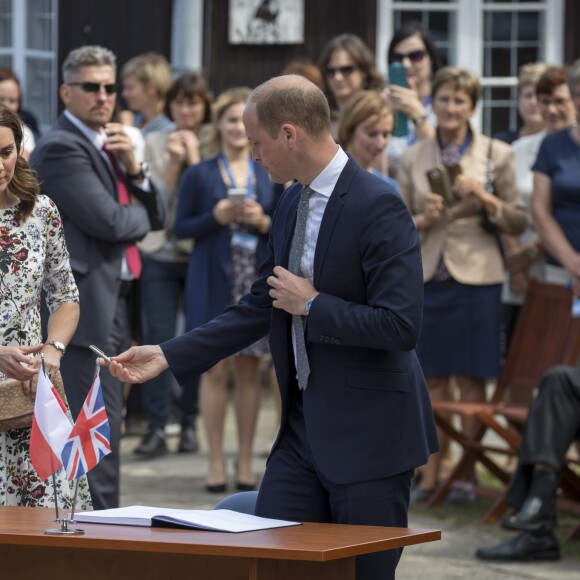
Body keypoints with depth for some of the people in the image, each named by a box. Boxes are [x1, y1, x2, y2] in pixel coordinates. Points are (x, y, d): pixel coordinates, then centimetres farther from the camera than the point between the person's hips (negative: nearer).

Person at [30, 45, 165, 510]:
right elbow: (109, 220, -20)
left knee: (104, 430, 13)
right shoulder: (61, 148, -11)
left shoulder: (108, 146, 18)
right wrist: (142, 214, 1)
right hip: (88, 309, -10)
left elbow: (157, 216, 13)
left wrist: (133, 167, -4)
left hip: (115, 306, 10)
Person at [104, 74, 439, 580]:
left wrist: (311, 304, -15)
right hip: (303, 425, 8)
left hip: (369, 434, -8)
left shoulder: (378, 206, -17)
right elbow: (260, 308, 17)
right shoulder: (293, 202, 9)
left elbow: (401, 325, -23)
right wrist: (168, 357, 13)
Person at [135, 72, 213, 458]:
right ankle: (156, 427, 0)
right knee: (158, 339, -3)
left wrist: (194, 156, -12)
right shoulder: (155, 143, 5)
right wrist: (174, 162, -12)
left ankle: (191, 423, 16)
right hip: (160, 254, 1)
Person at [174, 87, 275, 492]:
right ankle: (216, 461, 7)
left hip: (258, 282, 2)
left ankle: (245, 461, 13)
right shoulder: (200, 175, 1)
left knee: (249, 369, 5)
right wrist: (216, 217, -14)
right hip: (213, 281, -2)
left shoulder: (269, 174, 7)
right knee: (215, 369, -1)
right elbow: (181, 227, 1)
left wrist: (264, 222, -10)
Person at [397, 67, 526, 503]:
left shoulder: (497, 155, 2)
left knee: (471, 381, 1)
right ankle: (431, 475, 11)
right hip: (427, 278, 2)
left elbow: (519, 222, 1)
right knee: (432, 381, 5)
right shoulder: (413, 158, 8)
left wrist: (484, 197, -14)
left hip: (475, 278, -2)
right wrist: (424, 219, -10)